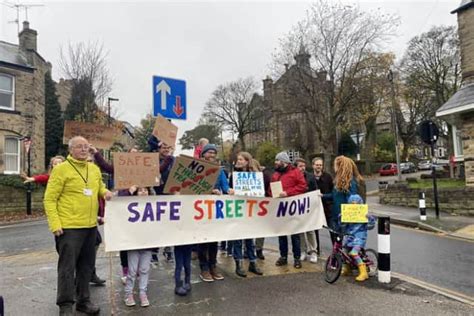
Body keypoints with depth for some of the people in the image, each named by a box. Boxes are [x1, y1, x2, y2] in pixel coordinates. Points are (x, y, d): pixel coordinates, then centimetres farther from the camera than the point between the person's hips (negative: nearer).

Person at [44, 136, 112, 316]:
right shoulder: (61, 169, -8)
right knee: (67, 267, 1)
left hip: (91, 226, 6)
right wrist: (55, 224, -16)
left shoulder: (95, 169, 10)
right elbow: (49, 199, -9)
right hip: (69, 227, -6)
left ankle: (83, 300, 29)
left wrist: (106, 193, 1)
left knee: (86, 266, 15)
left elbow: (100, 187, 25)